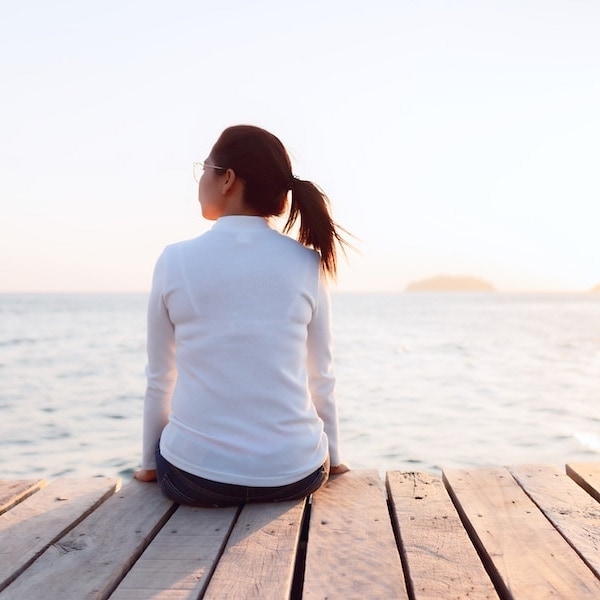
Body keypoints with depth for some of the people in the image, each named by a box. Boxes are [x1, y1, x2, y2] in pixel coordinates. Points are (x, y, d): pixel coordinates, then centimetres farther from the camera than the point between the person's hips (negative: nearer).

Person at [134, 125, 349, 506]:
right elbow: (321, 378, 4)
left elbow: (160, 379, 1)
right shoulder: (307, 264, -4)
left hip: (195, 474, 0)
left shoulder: (176, 260, -6)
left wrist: (151, 464, 17)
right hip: (294, 473, 1)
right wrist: (333, 459, 19)